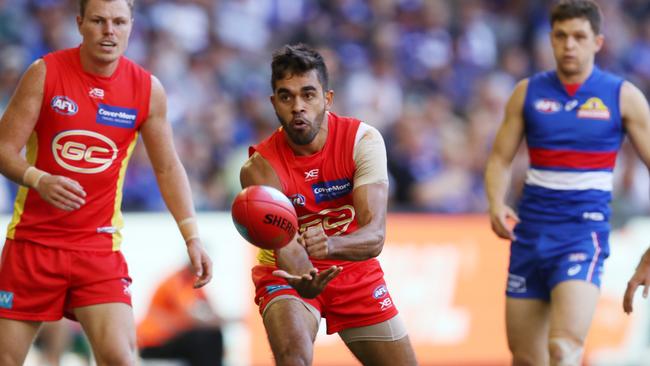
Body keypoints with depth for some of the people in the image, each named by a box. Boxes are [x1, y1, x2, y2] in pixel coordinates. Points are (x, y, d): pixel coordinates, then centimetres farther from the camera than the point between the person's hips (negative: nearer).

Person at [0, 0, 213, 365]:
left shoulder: (148, 90, -1)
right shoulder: (45, 73, -6)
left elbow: (168, 168, 9)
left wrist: (192, 237, -1)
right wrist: (38, 180, -27)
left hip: (99, 246, 1)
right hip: (33, 239, 0)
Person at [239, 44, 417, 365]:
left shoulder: (362, 140, -20)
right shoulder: (260, 167, -23)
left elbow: (375, 235, -29)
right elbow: (285, 245, -32)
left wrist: (330, 245, -51)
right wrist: (302, 279, -56)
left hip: (353, 267, 3)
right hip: (290, 276, -3)